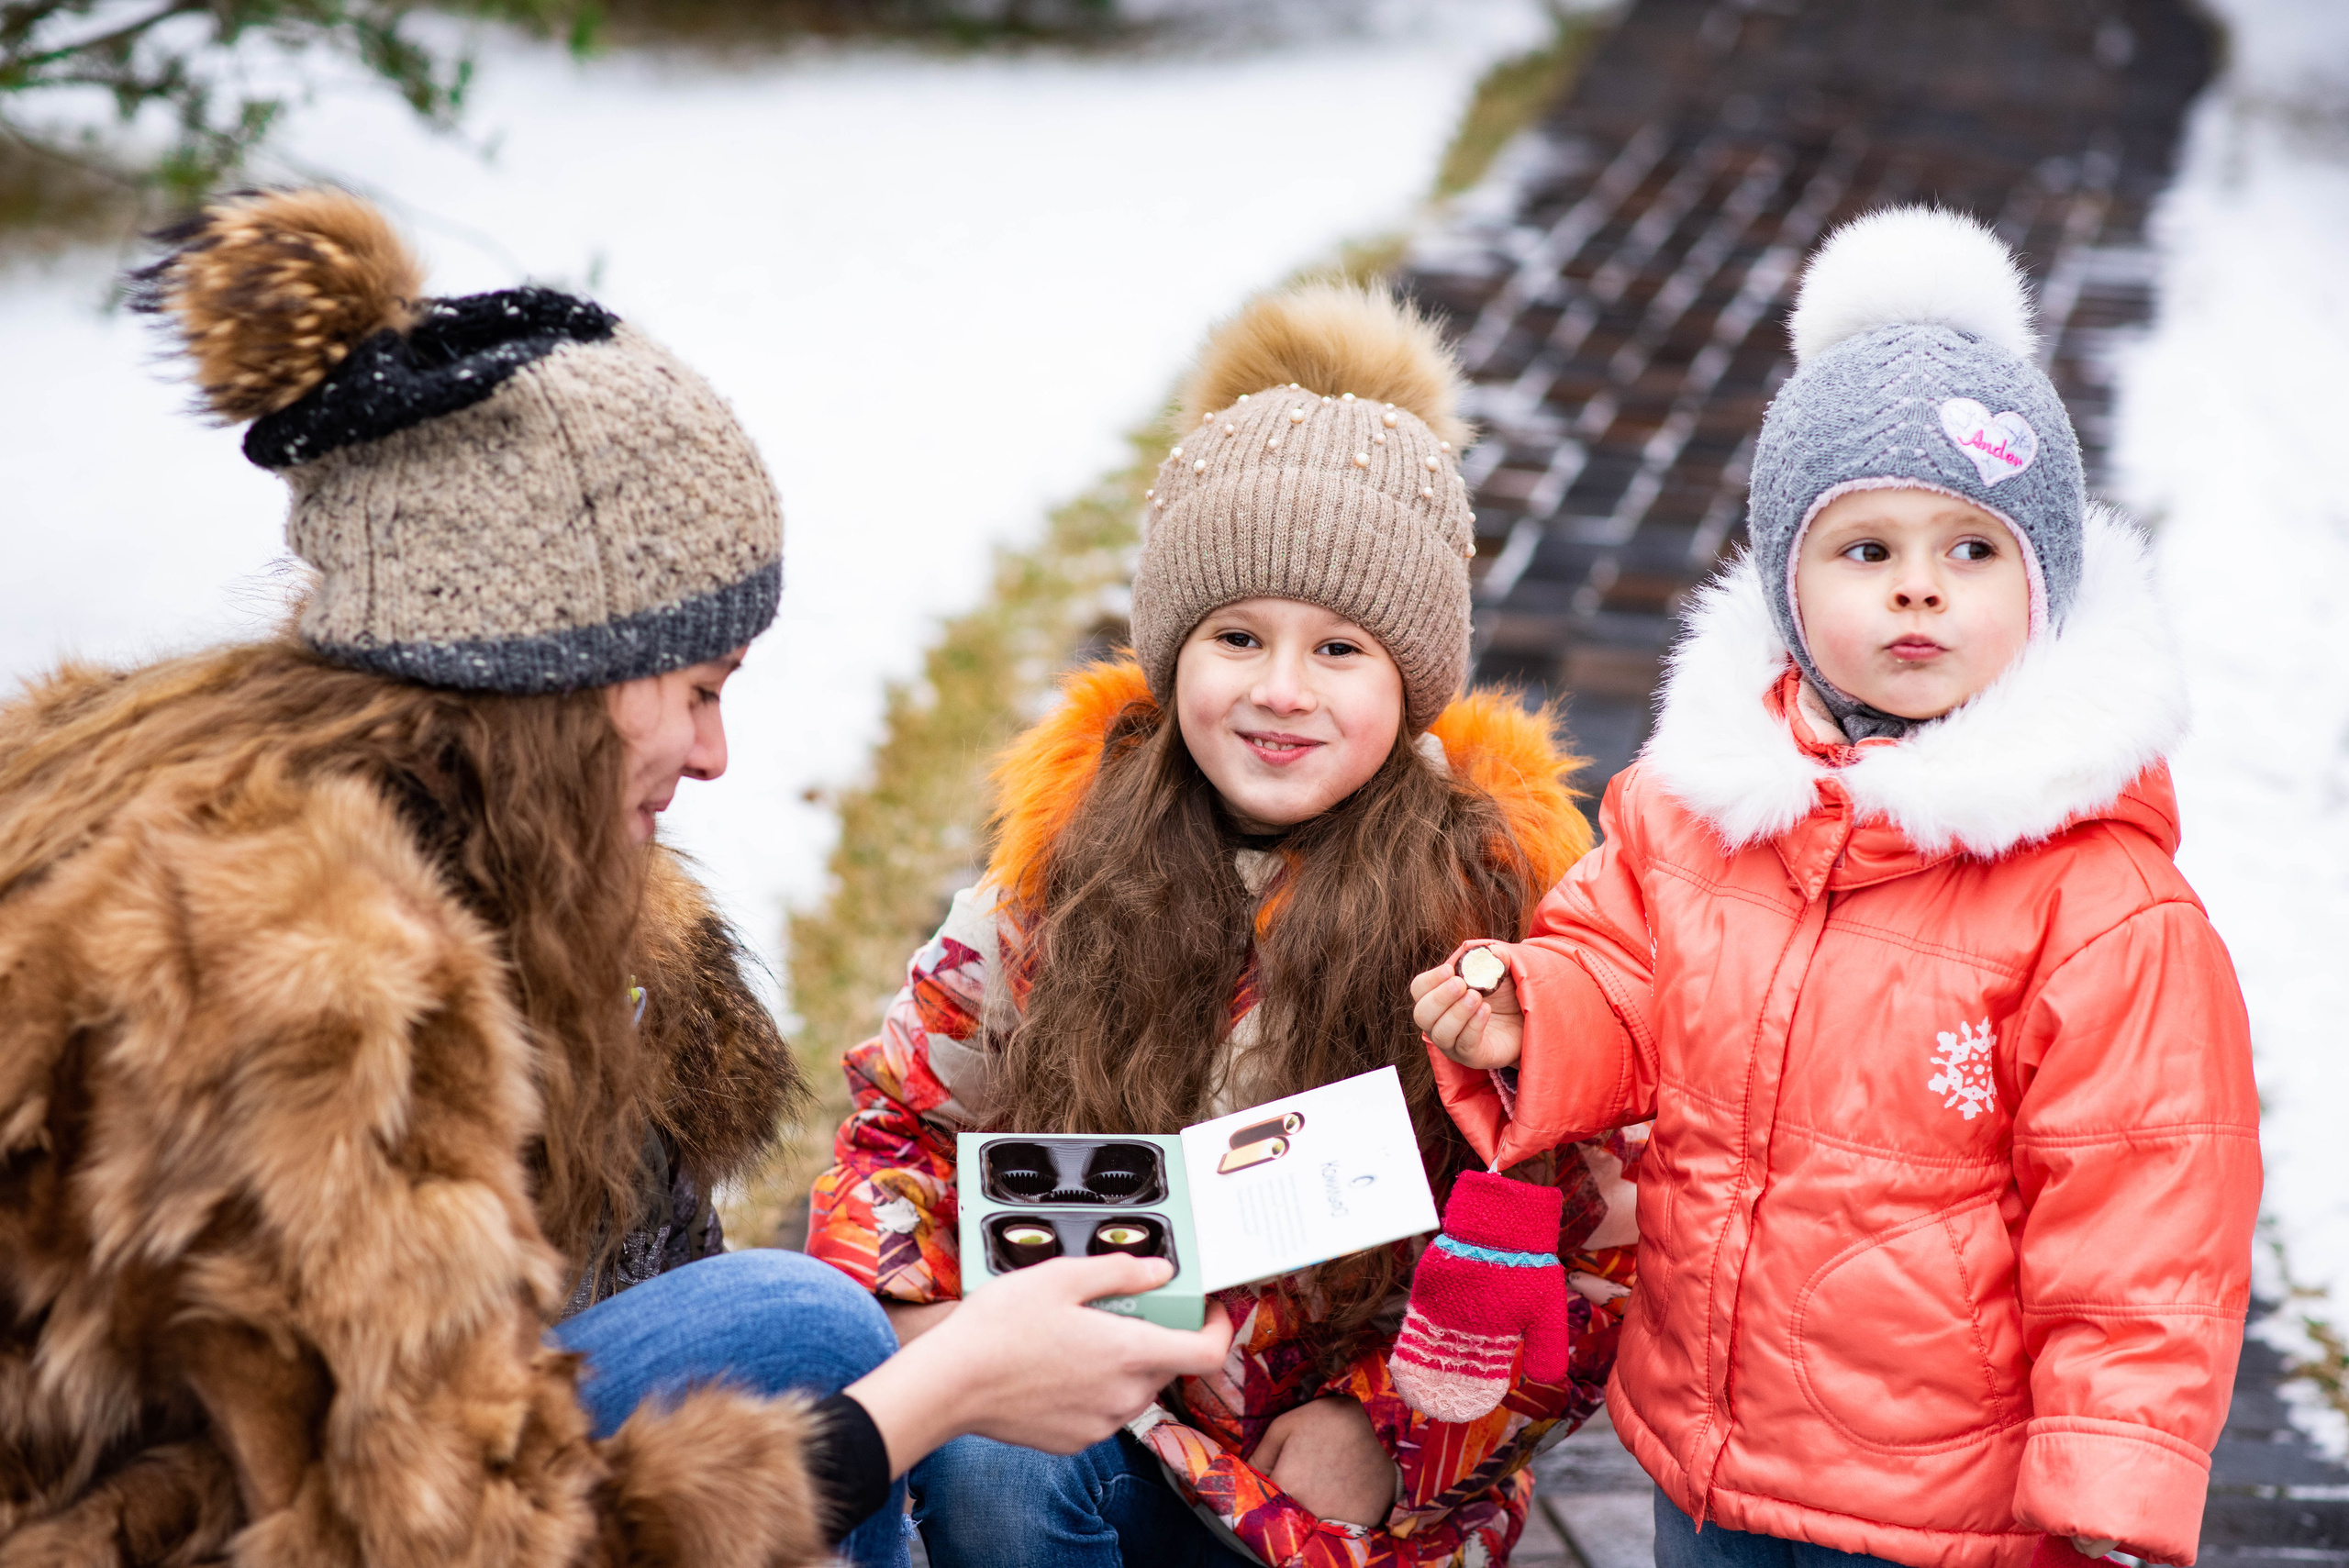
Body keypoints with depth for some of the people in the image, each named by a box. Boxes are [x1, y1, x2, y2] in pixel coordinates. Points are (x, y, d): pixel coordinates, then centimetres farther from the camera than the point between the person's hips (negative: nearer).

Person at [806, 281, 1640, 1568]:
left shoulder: (1499, 898, -8)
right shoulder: (1069, 848, -2)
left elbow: (1604, 1258, -2)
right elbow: (902, 1111, 11)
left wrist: (1393, 1431, -10)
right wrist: (908, 1315, -7)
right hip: (1098, 1411, 3)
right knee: (981, 1464, -29)